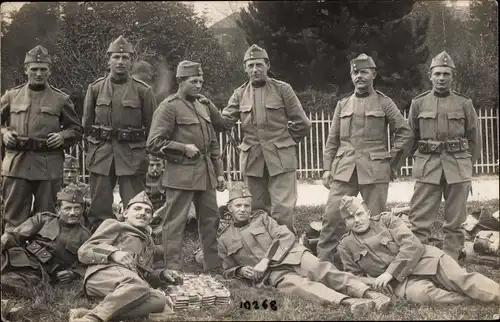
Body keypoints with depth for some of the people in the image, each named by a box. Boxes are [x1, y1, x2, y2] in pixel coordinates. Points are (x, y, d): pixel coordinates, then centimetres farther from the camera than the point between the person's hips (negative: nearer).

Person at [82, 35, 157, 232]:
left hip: (133, 156, -2)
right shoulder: (95, 88, 6)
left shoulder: (143, 91, 0)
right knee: (99, 209, 6)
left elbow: (152, 127, 5)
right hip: (101, 155, 2)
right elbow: (87, 124, 14)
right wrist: (97, 147, 11)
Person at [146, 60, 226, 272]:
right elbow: (154, 144, -13)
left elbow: (213, 144, 22)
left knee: (210, 219, 13)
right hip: (181, 174, -8)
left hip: (205, 173, 8)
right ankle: (173, 269, 4)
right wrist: (183, 148, -16)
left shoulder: (202, 108, 17)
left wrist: (219, 173, 17)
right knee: (175, 222, -3)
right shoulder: (169, 107, -7)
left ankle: (213, 266, 24)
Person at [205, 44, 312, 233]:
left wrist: (285, 142, 7)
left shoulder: (282, 89, -1)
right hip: (252, 160, 4)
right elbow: (224, 123, 0)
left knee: (282, 211, -5)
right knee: (257, 210, 10)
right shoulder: (240, 95, 8)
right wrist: (209, 107, -14)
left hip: (281, 159, -3)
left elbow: (302, 124, 1)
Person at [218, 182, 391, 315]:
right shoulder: (224, 240, 17)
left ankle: (369, 294, -45)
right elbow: (228, 271, 25)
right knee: (300, 284, -33)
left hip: (291, 255, 2)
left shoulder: (261, 218, 16)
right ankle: (348, 302, -56)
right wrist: (241, 271, 1)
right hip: (273, 274, -1)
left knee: (322, 270, -28)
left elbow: (286, 236, 3)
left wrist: (266, 260, -10)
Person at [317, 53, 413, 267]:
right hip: (344, 169, 2)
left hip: (375, 170, -2)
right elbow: (332, 140, 13)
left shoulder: (384, 103, 5)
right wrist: (327, 168, 5)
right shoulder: (343, 105, 14)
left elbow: (405, 134, 5)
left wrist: (393, 163, 2)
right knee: (332, 215, -5)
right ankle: (324, 262, 3)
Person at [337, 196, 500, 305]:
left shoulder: (386, 220, 4)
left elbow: (412, 245, -7)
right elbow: (354, 276, 16)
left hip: (422, 260, 1)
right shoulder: (346, 245, 8)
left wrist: (390, 273, -17)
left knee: (461, 279, -24)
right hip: (400, 281, 0)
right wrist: (372, 281, -7)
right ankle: (468, 302, -32)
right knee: (420, 293, -36)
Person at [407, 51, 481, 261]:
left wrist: (466, 163, 10)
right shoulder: (418, 103, 4)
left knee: (455, 221, 6)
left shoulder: (464, 104, 5)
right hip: (427, 168, 0)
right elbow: (411, 137, 12)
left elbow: (474, 138, 11)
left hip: (458, 168, 1)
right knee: (420, 219, -4)